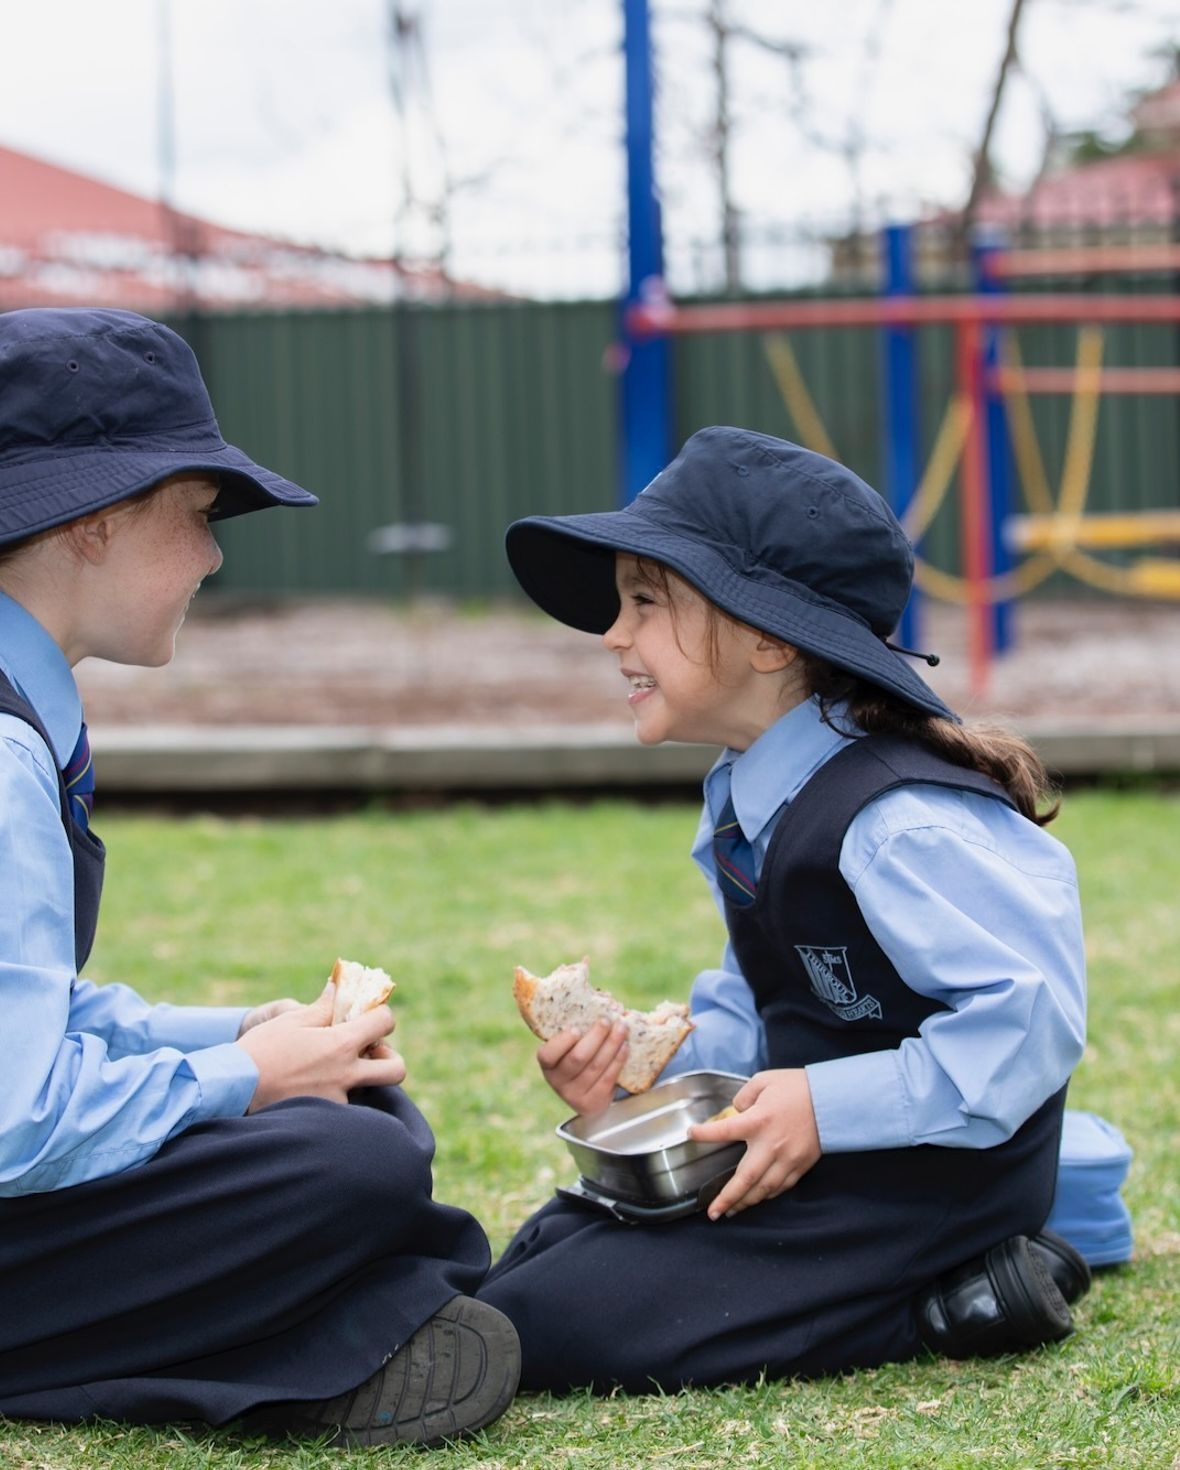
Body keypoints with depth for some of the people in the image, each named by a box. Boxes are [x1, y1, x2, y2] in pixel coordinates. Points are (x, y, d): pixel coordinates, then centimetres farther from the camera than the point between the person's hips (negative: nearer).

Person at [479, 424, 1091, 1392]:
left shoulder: (899, 825, -24)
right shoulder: (747, 803, 8)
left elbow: (1029, 1016, -28)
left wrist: (827, 1107, -26)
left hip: (926, 1186, -10)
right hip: (814, 1155, 10)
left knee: (541, 1328, -16)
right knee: (533, 1258, 15)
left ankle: (950, 1303, -10)